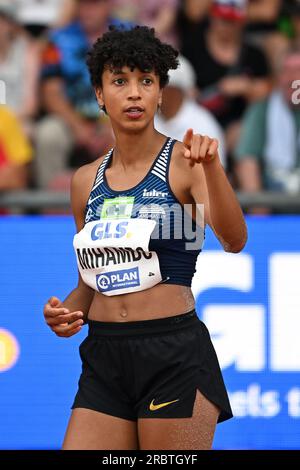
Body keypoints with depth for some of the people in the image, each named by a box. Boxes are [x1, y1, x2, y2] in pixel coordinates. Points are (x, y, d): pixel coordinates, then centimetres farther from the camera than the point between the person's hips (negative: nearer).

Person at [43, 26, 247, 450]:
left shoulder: (183, 162, -3)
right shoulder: (86, 181, 12)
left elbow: (234, 240, -20)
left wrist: (210, 167, -35)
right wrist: (67, 311, 0)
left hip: (175, 355, -5)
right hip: (103, 357, 5)